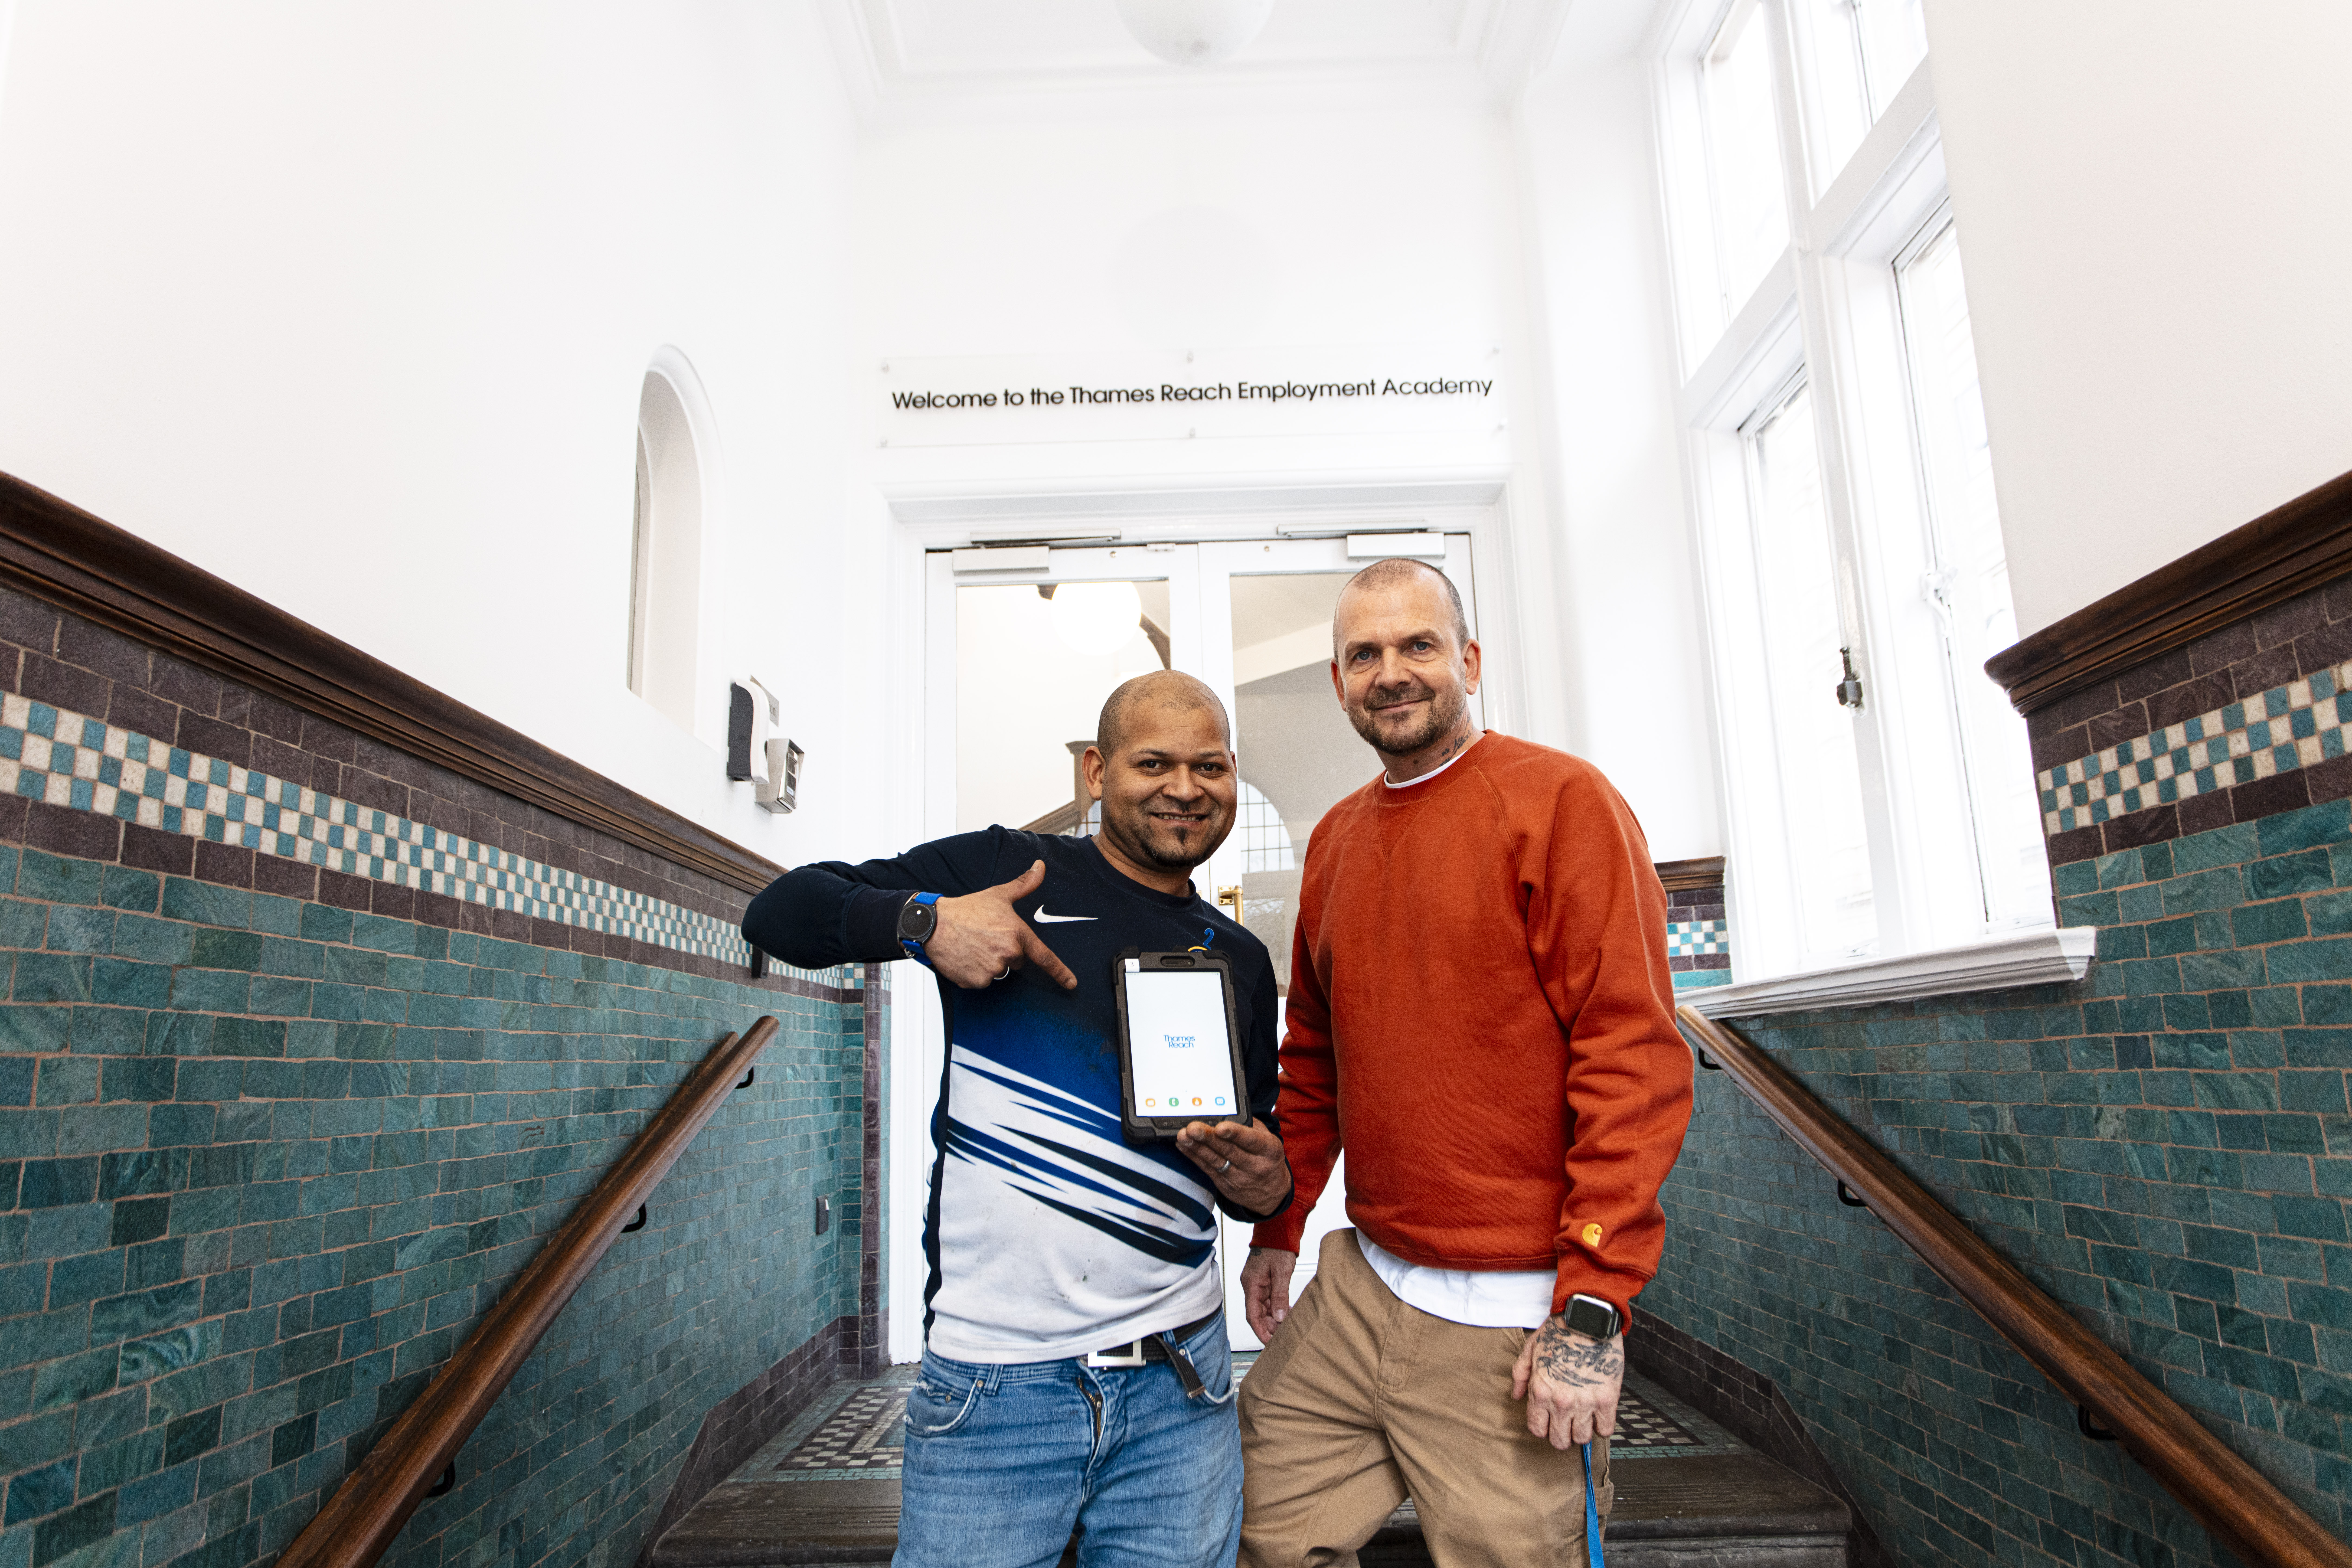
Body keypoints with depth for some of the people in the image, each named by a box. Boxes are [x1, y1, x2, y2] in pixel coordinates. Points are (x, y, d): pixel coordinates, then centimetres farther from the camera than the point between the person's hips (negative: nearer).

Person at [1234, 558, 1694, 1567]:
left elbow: (1636, 1056, -15)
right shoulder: (1335, 841, 10)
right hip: (1356, 1288, 6)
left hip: (1509, 1322, -6)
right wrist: (1278, 1227, 18)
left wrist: (1593, 1306, -18)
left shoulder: (1559, 800, -10)